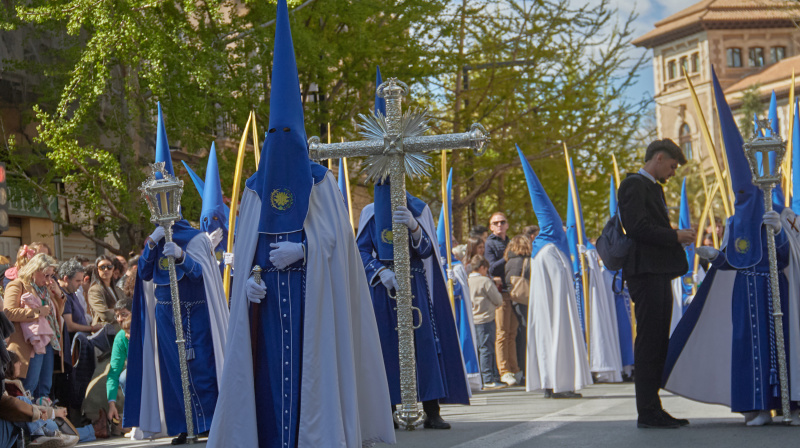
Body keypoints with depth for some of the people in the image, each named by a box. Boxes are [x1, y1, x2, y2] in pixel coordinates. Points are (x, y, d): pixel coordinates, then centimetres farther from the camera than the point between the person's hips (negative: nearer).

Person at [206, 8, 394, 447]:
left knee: (310, 363, -6)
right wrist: (247, 275, -7)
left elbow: (334, 236, -3)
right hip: (267, 294, 3)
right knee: (269, 365, -1)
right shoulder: (256, 188, 12)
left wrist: (301, 250, -17)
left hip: (311, 294, -3)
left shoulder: (320, 182, 3)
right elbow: (243, 242, 10)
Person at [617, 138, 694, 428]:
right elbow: (638, 227, -19)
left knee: (658, 342, 11)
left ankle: (654, 409, 16)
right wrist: (676, 236, -13)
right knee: (649, 341, -10)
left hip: (659, 274, 11)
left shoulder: (652, 187, 24)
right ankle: (647, 412, -8)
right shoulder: (634, 185, -8)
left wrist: (678, 238, 11)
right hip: (645, 273, -11)